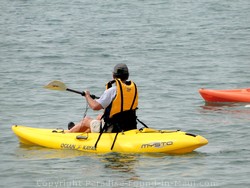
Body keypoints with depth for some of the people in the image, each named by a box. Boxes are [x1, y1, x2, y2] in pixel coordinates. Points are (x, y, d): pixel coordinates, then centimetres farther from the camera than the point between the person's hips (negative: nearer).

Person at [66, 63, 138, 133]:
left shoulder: (112, 90, -20)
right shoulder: (134, 87, 1)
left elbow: (95, 106, -23)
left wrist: (87, 96, -3)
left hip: (111, 130, -7)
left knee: (86, 120, 20)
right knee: (100, 117, 32)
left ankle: (68, 133, 44)